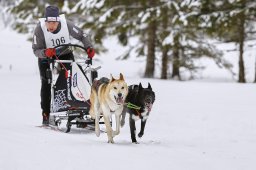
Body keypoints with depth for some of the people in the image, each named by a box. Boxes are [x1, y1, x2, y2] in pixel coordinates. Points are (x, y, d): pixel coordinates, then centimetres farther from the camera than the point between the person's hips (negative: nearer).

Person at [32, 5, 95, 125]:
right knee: (46, 84, -6)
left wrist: (89, 47, -26)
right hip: (46, 58, -1)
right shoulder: (40, 29, -26)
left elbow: (81, 35, -11)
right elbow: (36, 50, -24)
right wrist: (45, 52, -45)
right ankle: (46, 115, 2)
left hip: (65, 55, 1)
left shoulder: (66, 24, -24)